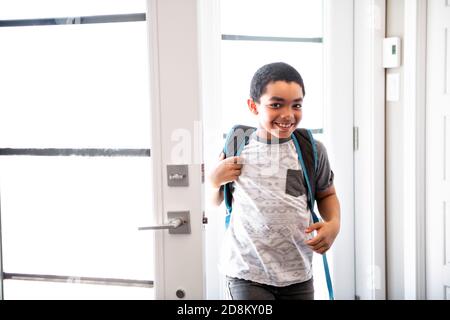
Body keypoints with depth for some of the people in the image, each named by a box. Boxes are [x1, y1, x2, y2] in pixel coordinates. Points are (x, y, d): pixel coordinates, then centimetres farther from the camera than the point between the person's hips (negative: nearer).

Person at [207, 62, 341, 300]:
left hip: (298, 274, 2)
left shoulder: (312, 150, -7)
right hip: (248, 272, -2)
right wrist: (214, 179, -11)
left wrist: (334, 223, -7)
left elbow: (326, 195, 12)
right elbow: (217, 202, 9)